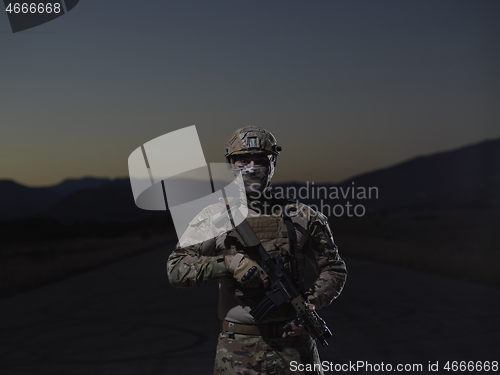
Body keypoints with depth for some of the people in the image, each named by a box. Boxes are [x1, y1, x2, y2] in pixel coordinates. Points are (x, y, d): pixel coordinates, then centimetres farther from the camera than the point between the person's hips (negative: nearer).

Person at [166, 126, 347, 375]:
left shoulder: (301, 216, 5)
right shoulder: (213, 217, 4)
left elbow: (334, 269, 9)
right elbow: (176, 269, -3)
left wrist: (311, 303, -9)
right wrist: (229, 263, -16)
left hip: (293, 346, 1)